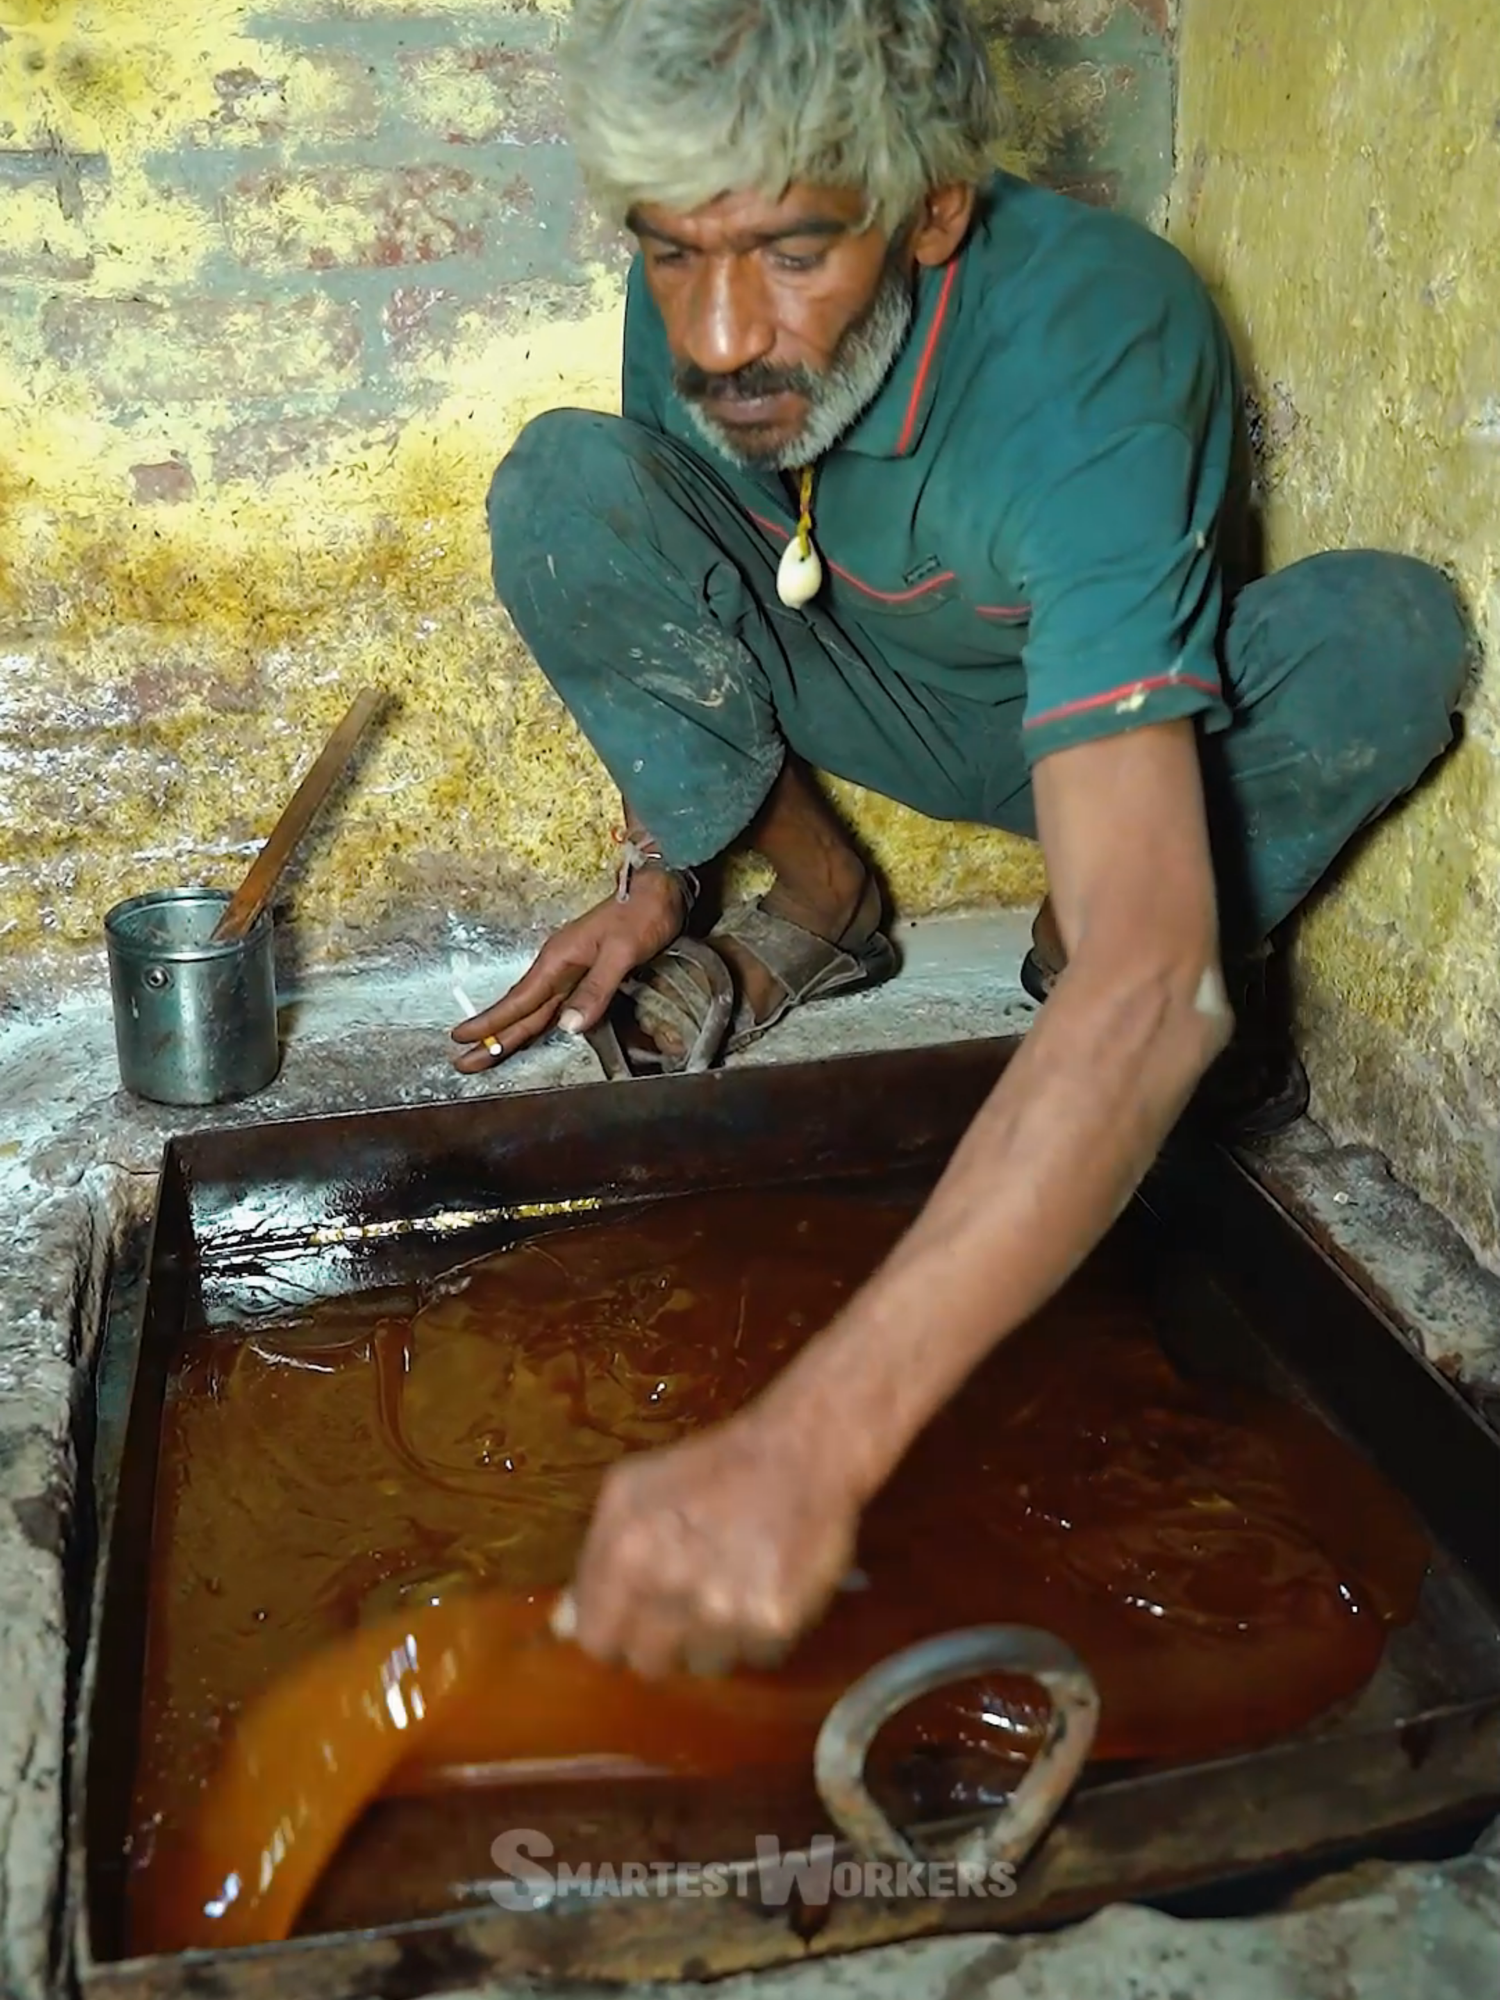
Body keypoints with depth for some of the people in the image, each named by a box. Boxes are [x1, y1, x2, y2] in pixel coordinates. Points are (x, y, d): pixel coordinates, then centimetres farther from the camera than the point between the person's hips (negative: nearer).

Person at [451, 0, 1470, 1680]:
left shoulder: (1088, 360, -39)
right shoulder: (696, 304, -23)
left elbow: (1154, 985, -51)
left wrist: (813, 1442, -60)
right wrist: (655, 877, -2)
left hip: (1117, 719, -3)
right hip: (862, 684, 3)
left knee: (1386, 636, -34)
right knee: (561, 488, -21)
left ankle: (1075, 942, -5)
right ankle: (819, 907, -3)